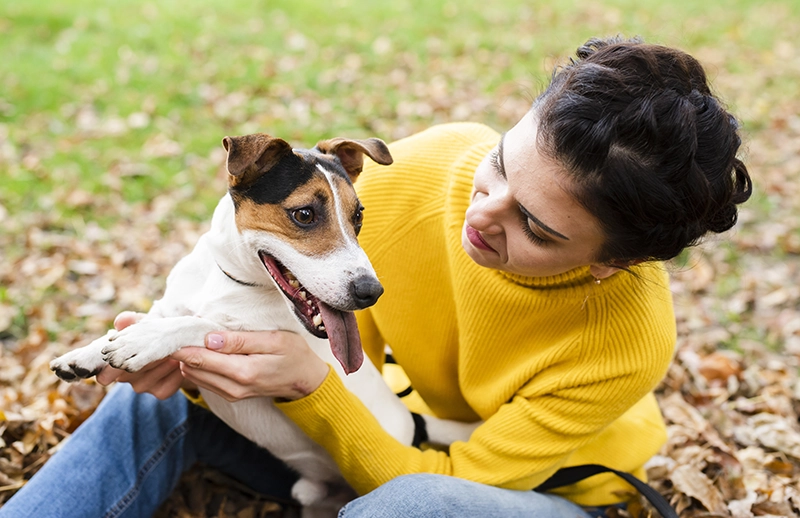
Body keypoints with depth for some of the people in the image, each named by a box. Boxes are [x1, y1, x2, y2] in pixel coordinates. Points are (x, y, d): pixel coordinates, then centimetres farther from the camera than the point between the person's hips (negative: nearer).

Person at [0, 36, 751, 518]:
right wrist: (191, 338, -27)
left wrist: (307, 386, -42)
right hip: (396, 430, 4)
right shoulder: (420, 169, -24)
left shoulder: (627, 343, -34)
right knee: (161, 396, -12)